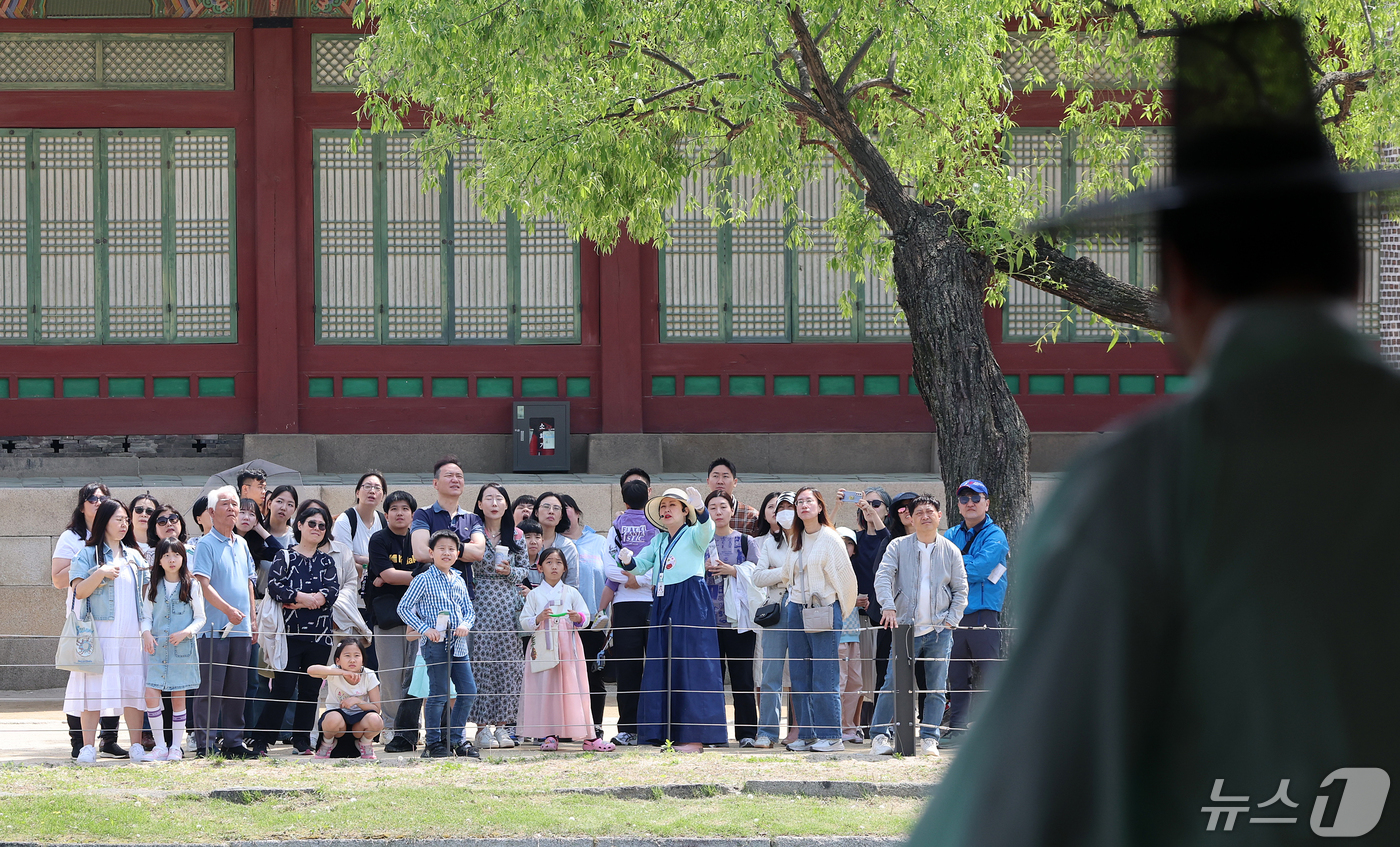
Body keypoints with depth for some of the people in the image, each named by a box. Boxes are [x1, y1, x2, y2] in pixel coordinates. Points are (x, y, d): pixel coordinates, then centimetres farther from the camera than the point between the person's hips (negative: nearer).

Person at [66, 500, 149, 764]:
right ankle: (88, 747, -5)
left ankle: (137, 746, 3)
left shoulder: (134, 557, 17)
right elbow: (79, 591, -7)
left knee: (134, 687, 1)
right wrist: (100, 573, -19)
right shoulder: (88, 554, 2)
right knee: (94, 687, -7)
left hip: (132, 632, 4)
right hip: (99, 630, -4)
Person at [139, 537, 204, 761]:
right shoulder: (154, 587, 9)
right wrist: (146, 632, -10)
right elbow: (147, 615, 10)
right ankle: (160, 745, 0)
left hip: (182, 649, -2)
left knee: (178, 697, 3)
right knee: (151, 696, -9)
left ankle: (176, 747, 11)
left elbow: (200, 618, 2)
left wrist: (186, 633, -14)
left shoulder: (191, 586, 2)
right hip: (157, 648, 2)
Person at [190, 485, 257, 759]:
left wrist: (252, 619, 16)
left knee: (237, 689, 9)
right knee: (210, 689, -6)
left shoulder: (242, 544, 16)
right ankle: (204, 744, -3)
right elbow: (203, 584, -14)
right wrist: (229, 610, -22)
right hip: (214, 629, -7)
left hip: (241, 628, 7)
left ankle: (233, 742, 14)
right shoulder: (206, 544, -6)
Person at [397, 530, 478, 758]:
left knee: (468, 691, 4)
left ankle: (456, 739, 15)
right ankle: (433, 743, 4)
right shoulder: (424, 580, -3)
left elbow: (469, 610, 19)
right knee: (438, 694, -5)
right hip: (435, 643, -6)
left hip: (458, 643, 6)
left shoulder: (459, 581, 15)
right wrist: (425, 629, -14)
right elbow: (404, 607, -5)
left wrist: (465, 625, -4)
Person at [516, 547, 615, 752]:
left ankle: (589, 737, -4)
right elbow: (524, 622, 6)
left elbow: (586, 617, 8)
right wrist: (538, 619, -14)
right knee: (546, 689, -4)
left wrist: (579, 618, -14)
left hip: (569, 647, 0)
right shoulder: (535, 594, 8)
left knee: (574, 688, -4)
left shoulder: (572, 593, 10)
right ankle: (549, 735, 3)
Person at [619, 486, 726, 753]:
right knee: (662, 668, 3)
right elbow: (641, 565, 17)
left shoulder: (693, 535, 1)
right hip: (664, 605, 7)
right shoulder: (659, 541, 20)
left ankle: (695, 735, -10)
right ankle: (670, 734, 5)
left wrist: (700, 510, -42)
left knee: (690, 666, -9)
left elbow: (706, 529, -21)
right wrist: (628, 561, -6)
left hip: (691, 602, -7)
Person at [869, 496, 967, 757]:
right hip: (906, 627, -2)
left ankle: (929, 738, 6)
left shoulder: (950, 551, 10)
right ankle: (880, 735, -4)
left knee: (936, 687, 0)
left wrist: (951, 621, 1)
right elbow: (883, 577, -6)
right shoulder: (898, 546, 5)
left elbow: (961, 589, 12)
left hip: (939, 631, 2)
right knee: (893, 684, -8)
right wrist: (889, 607, -22)